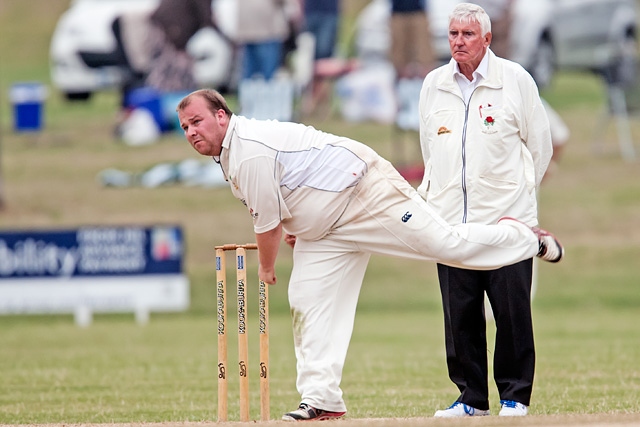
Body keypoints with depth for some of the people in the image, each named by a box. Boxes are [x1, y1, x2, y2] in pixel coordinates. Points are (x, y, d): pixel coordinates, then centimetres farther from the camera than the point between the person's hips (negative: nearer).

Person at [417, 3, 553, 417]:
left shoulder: (515, 79, 0)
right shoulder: (434, 85, 11)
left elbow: (540, 146, 8)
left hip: (507, 218, -3)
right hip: (451, 219, 3)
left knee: (512, 312, -4)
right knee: (460, 315, 1)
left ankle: (515, 395, 6)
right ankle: (471, 397, 10)